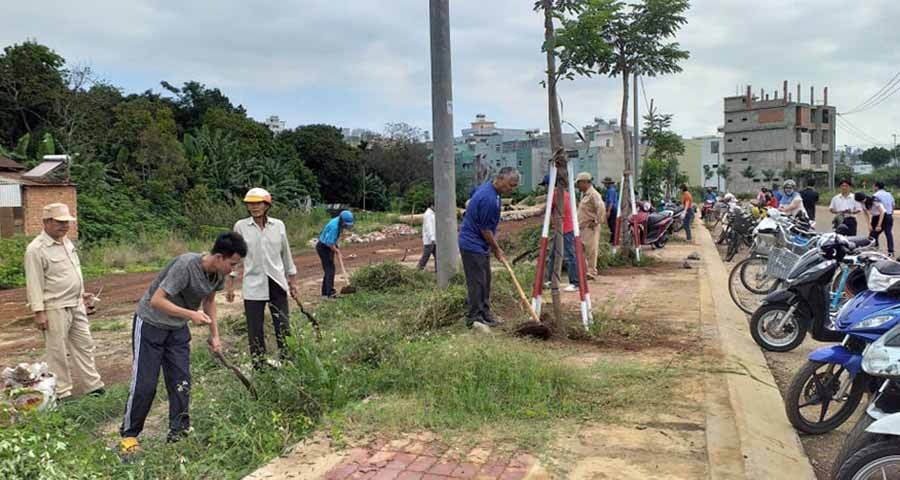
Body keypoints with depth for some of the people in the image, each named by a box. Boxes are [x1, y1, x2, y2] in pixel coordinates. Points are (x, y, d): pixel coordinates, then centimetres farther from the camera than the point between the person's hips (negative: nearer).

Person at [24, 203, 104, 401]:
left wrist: (82, 293, 20)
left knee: (84, 345, 12)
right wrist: (39, 312, -18)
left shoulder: (66, 242, 10)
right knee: (57, 351, 3)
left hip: (76, 305, 8)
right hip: (55, 309, -8)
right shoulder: (36, 249, -15)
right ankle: (61, 392, 14)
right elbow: (34, 283, -16)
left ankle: (94, 386, 21)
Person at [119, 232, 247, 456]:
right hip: (150, 324, -6)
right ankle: (128, 435, 12)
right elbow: (156, 300, -32)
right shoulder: (186, 265, -31)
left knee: (181, 382, 3)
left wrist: (214, 335, 6)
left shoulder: (218, 273, -8)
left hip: (178, 329, 6)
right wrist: (191, 314, -39)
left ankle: (178, 432, 14)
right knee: (144, 384, -4)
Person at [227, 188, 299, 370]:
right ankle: (259, 367, 16)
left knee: (283, 327, 4)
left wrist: (293, 281, 12)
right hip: (253, 284, -1)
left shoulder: (278, 225, 3)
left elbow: (286, 254, 11)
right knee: (255, 330, 3)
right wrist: (230, 283, 5)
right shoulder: (241, 226, 0)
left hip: (277, 283, 1)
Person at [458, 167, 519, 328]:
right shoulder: (489, 199, -26)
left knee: (485, 281, 14)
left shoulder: (486, 186, 5)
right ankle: (473, 318, 2)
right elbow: (485, 230, -20)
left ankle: (484, 315, 22)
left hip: (479, 244, 11)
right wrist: (497, 250, -6)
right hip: (473, 244, -11)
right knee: (477, 282, -6)